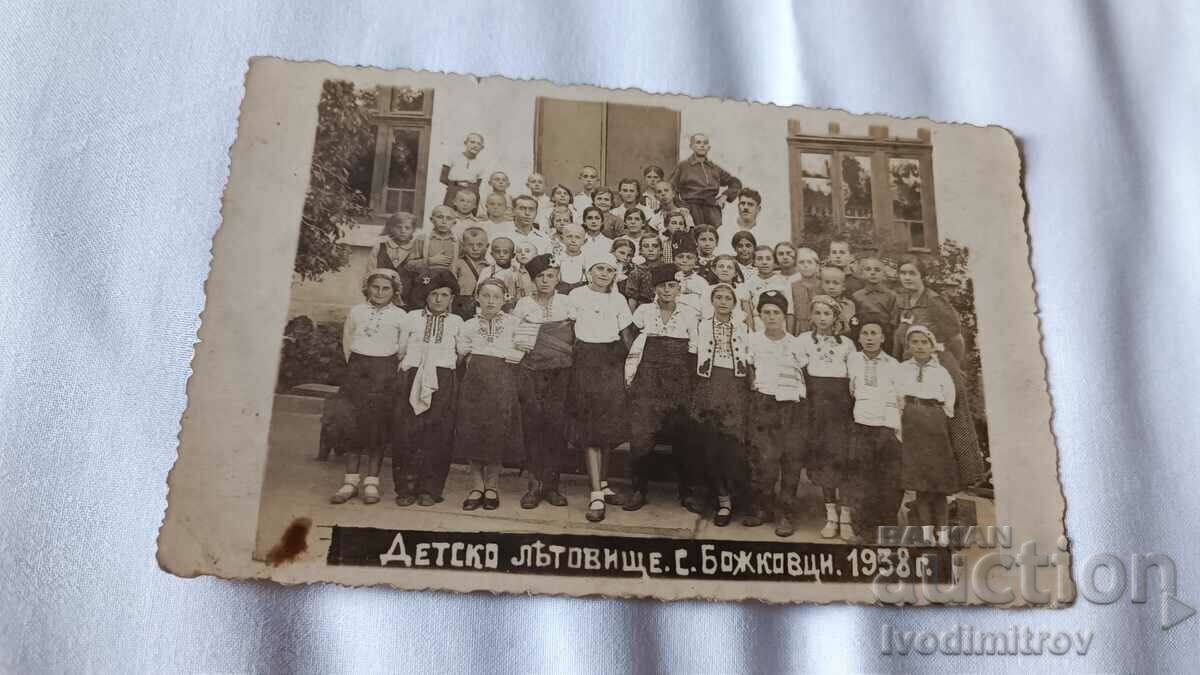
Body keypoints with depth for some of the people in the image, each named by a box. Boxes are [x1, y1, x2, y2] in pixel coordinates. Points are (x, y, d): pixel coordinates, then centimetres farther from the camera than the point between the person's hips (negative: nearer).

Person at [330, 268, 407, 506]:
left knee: (379, 426, -1)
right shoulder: (356, 311, 9)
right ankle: (350, 481, 6)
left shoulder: (400, 316, 3)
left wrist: (392, 372, -2)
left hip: (386, 373, -1)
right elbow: (347, 342, 13)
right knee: (354, 424, -1)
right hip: (358, 370, 1)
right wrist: (355, 366, 6)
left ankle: (372, 482, 6)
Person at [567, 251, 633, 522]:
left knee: (610, 427, 4)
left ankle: (602, 483, 19)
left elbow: (625, 333, 13)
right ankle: (596, 494, -8)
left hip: (612, 362, 4)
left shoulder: (618, 298, 10)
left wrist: (630, 362, 5)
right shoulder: (577, 295, -1)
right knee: (590, 428, -7)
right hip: (586, 361, -4)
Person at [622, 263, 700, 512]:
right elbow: (632, 344, 7)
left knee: (682, 437, 2)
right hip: (648, 380, 0)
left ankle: (687, 491, 16)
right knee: (641, 435, -6)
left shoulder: (691, 315, 3)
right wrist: (630, 377, 0)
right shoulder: (644, 311, 4)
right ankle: (638, 490, 8)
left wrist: (694, 383, -1)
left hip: (679, 382, 0)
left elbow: (694, 351, 4)